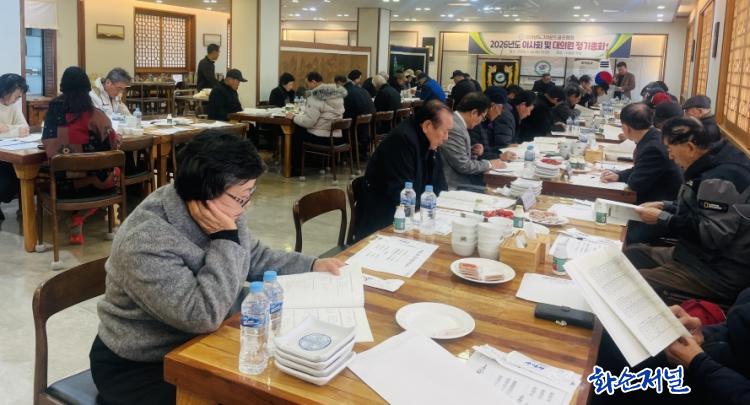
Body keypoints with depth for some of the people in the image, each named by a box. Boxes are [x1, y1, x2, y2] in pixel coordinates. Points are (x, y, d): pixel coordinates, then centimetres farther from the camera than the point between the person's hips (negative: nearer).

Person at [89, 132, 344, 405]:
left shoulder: (223, 211, -7)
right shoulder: (145, 242, -32)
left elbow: (256, 259, 9)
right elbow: (203, 316, -36)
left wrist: (312, 267, -2)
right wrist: (225, 239, -32)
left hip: (196, 346, 7)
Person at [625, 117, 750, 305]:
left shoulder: (721, 179, -24)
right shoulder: (714, 165, 8)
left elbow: (711, 236, -27)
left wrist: (662, 218, -18)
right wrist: (665, 206, 8)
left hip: (719, 273, -11)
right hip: (701, 254, 11)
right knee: (630, 253, 11)